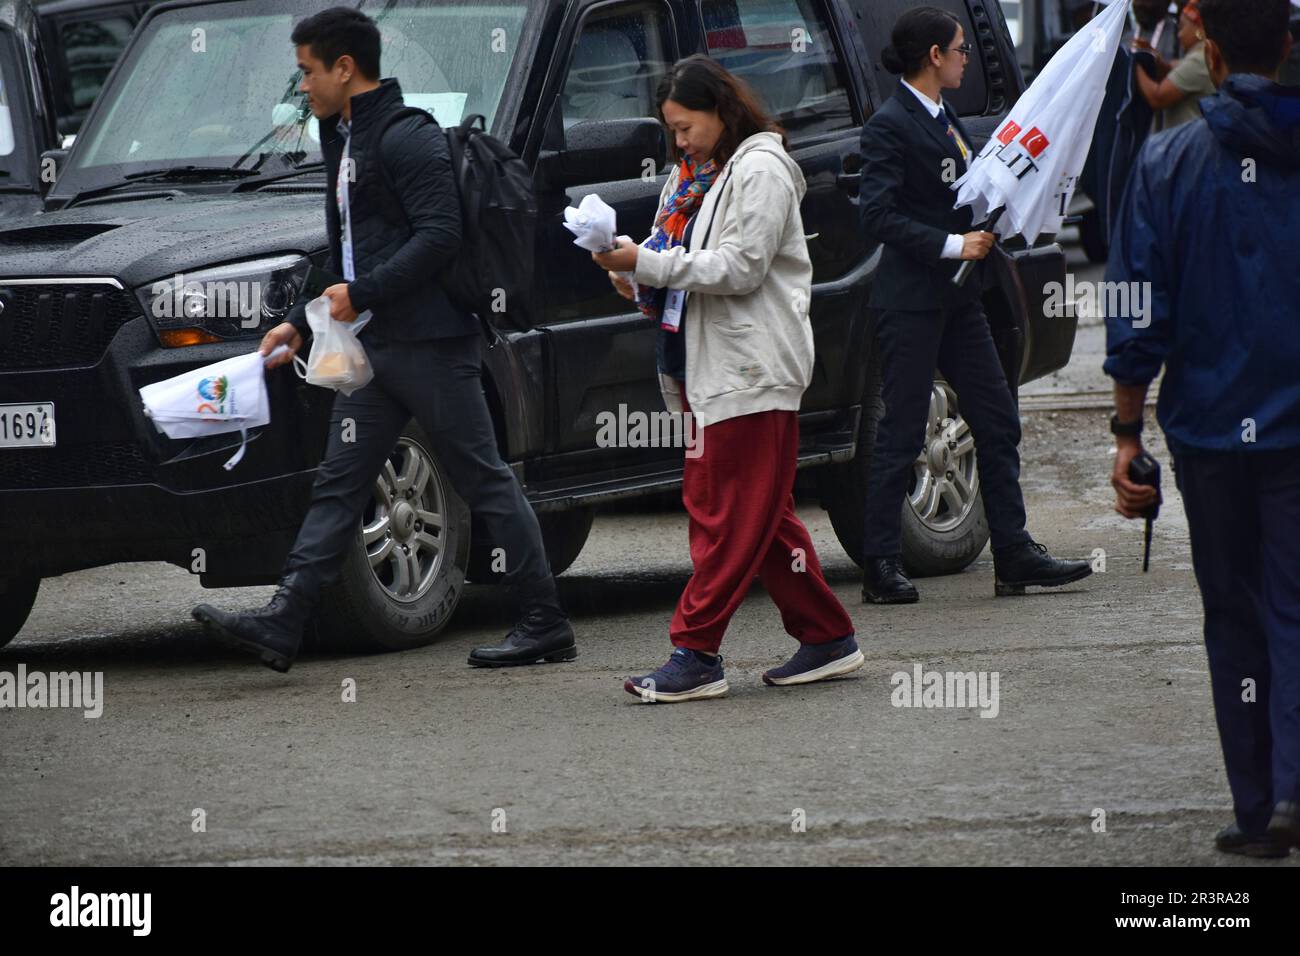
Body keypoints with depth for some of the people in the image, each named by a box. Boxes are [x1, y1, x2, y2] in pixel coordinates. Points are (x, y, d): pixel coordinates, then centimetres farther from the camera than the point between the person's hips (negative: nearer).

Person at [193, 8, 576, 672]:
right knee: (338, 485, 3)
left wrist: (362, 293, -19)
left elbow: (440, 233, -21)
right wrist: (300, 323, 20)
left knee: (484, 481, -4)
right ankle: (280, 626, -2)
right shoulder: (346, 142, 20)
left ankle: (545, 625, 0)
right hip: (373, 346, 10)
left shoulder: (407, 137, -12)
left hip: (429, 343, -10)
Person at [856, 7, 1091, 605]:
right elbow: (877, 215, -20)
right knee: (901, 432, -4)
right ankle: (881, 569, 1)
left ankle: (1015, 556, 12)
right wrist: (952, 245, -21)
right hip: (910, 301, -9)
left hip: (957, 297, 9)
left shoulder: (944, 120, 16)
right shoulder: (890, 127, -12)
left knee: (997, 422, 8)